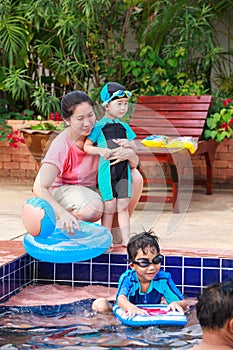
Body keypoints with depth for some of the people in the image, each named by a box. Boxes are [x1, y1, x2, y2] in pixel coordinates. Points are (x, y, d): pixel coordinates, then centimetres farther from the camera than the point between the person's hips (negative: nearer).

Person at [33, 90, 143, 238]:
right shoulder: (61, 146, -28)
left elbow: (135, 162, -10)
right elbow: (40, 188, -34)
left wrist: (129, 154, -35)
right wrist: (63, 213, -49)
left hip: (91, 187, 6)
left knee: (135, 177, -14)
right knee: (94, 207, -36)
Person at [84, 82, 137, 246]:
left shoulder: (125, 127, 14)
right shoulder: (99, 126, -1)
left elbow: (135, 149, 19)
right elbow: (86, 146, -4)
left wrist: (129, 144, -3)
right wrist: (100, 150, -21)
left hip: (123, 169, 4)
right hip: (106, 169, -4)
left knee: (123, 206, 4)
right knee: (109, 206, -2)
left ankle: (126, 240, 6)